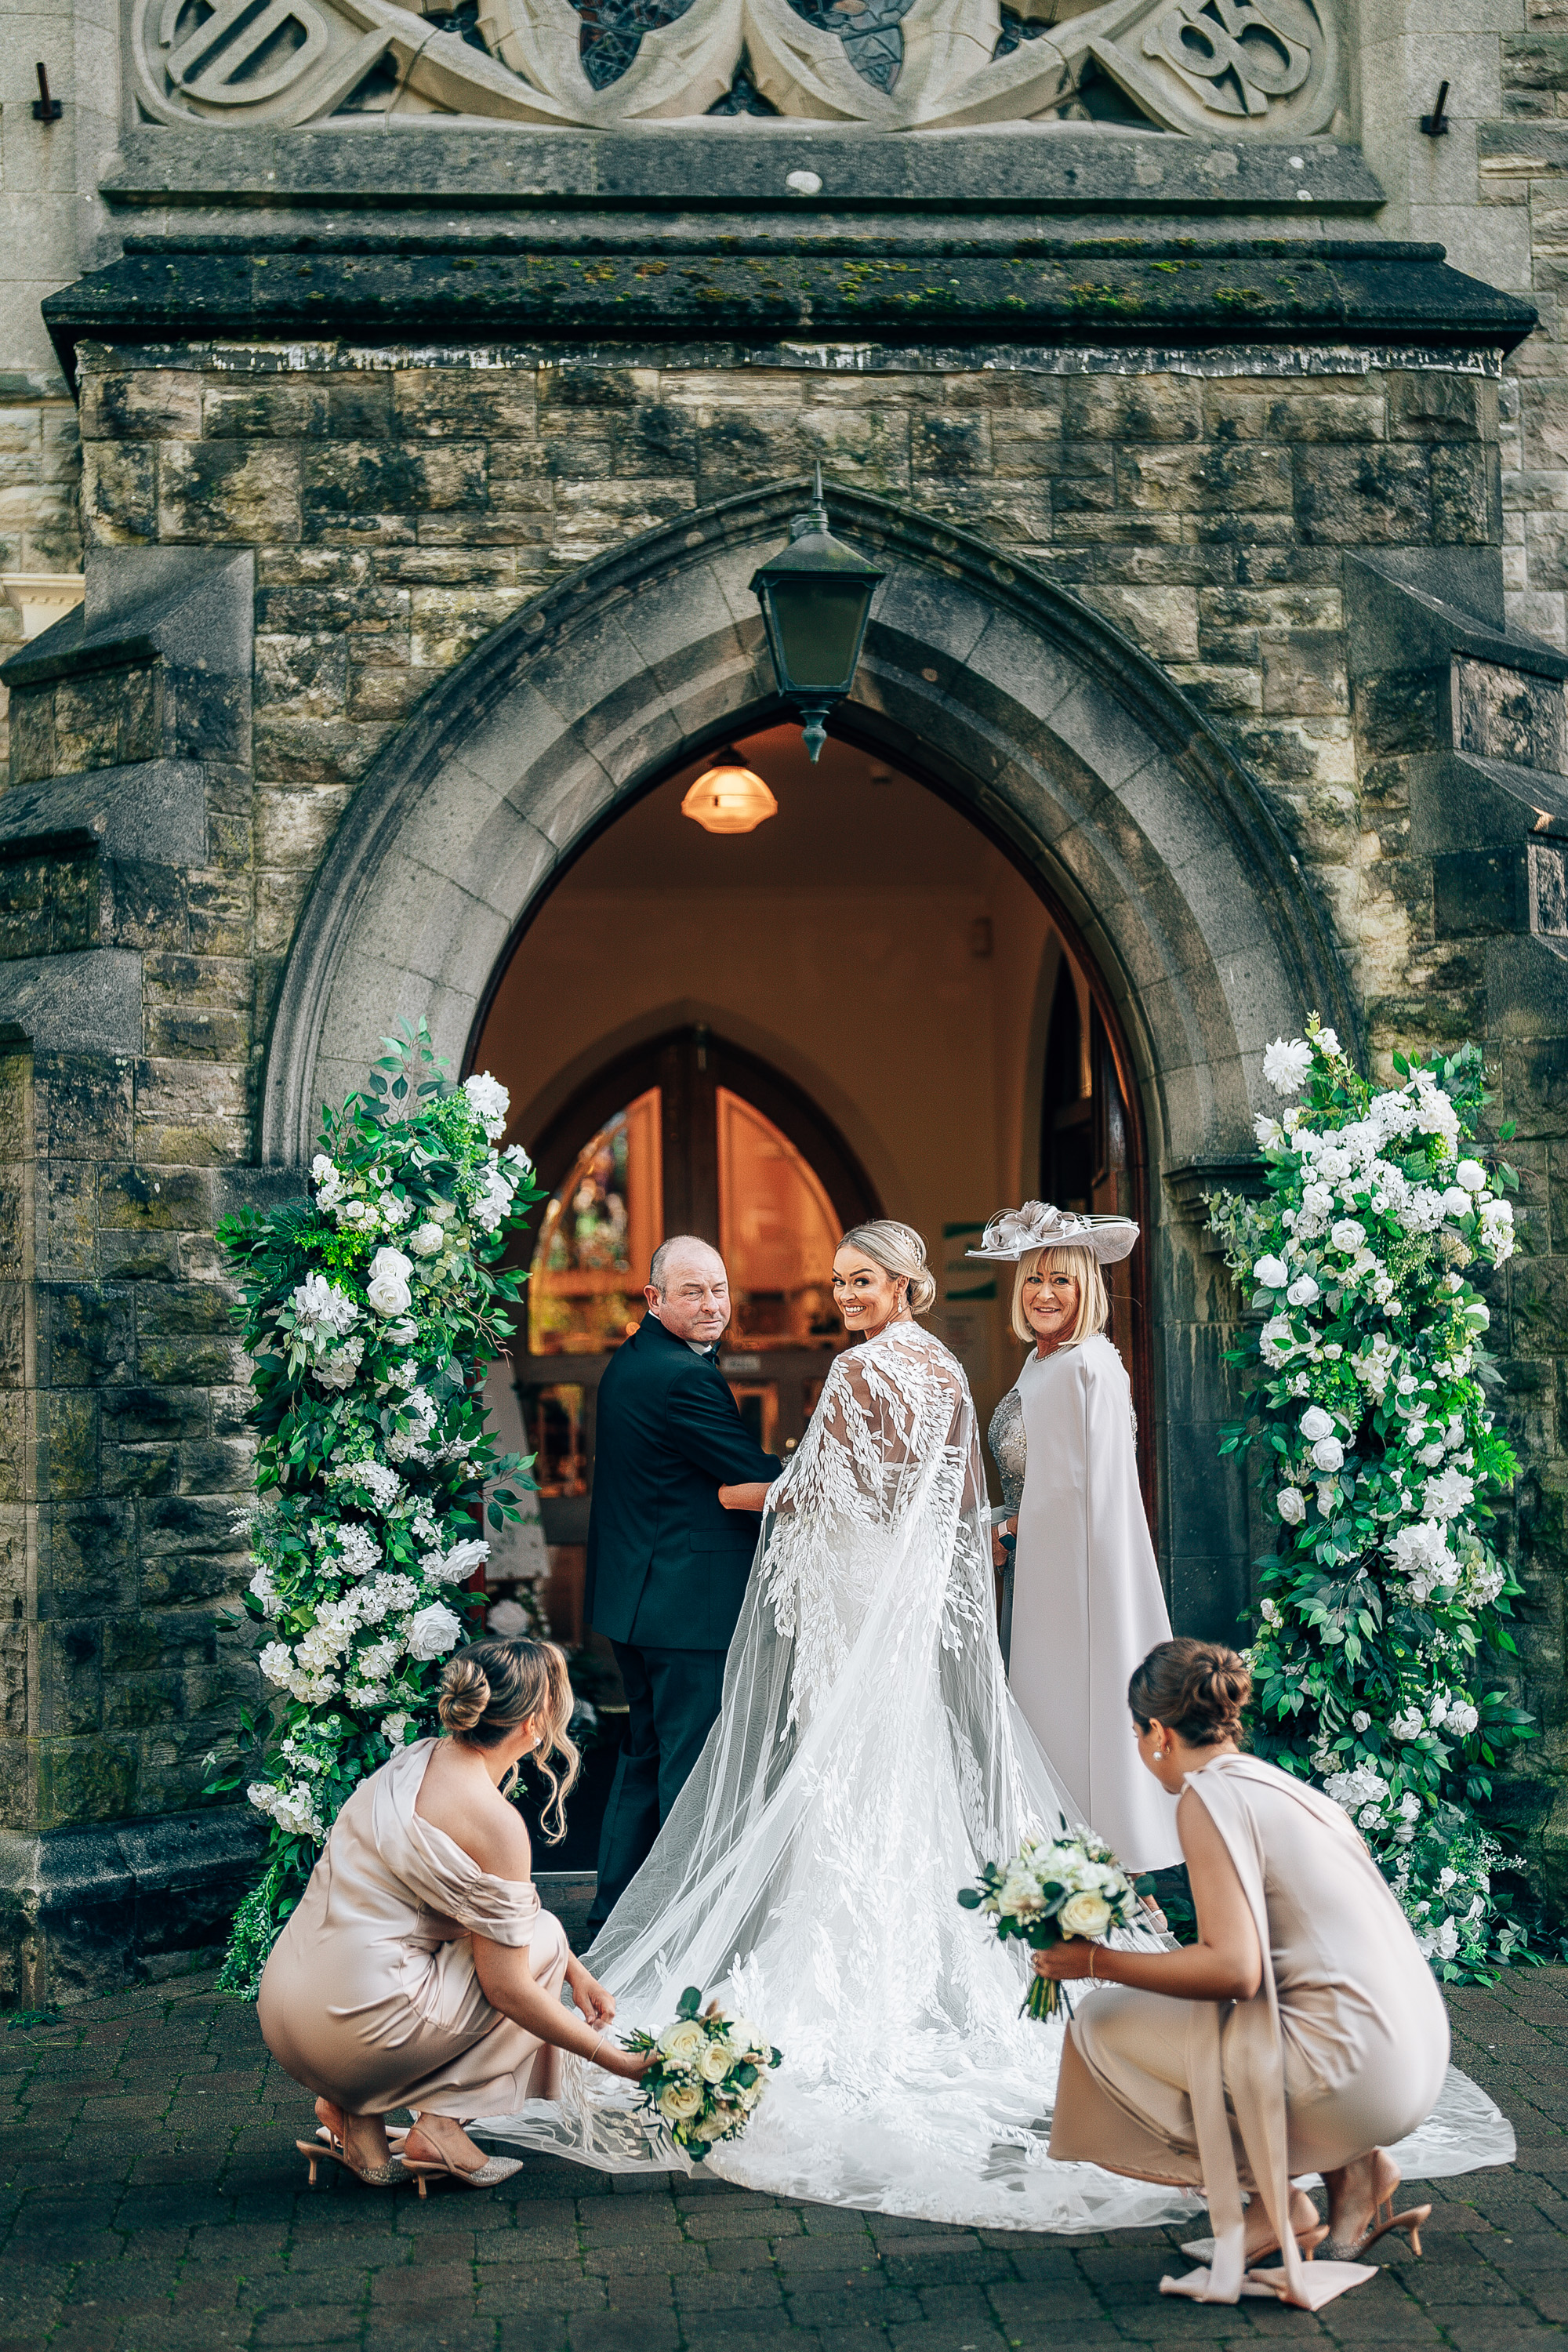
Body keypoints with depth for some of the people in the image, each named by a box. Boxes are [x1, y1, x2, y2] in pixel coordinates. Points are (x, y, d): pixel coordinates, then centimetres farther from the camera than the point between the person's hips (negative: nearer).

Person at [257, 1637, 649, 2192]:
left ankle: (357, 2113, 13)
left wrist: (574, 1971, 25)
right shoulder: (495, 1822, -15)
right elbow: (507, 1989, -9)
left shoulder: (417, 1758, 10)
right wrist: (616, 2061, 2)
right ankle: (439, 2125, 3)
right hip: (355, 2032, -8)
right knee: (543, 1937, 8)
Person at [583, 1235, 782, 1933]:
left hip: (635, 1593, 11)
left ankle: (615, 1903, 28)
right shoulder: (682, 1377, -20)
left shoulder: (628, 1362, 12)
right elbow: (758, 1480, -18)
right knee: (695, 1764, -1)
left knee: (647, 1752, 19)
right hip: (689, 1604, -11)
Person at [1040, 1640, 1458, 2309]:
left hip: (1353, 2075, -9)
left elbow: (1232, 1969, -19)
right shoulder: (1282, 1785, 16)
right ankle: (1351, 2164, 16)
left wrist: (1097, 1963, -9)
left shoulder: (1209, 1798, -10)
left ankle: (1275, 2205, 4)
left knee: (1100, 2024, 2)